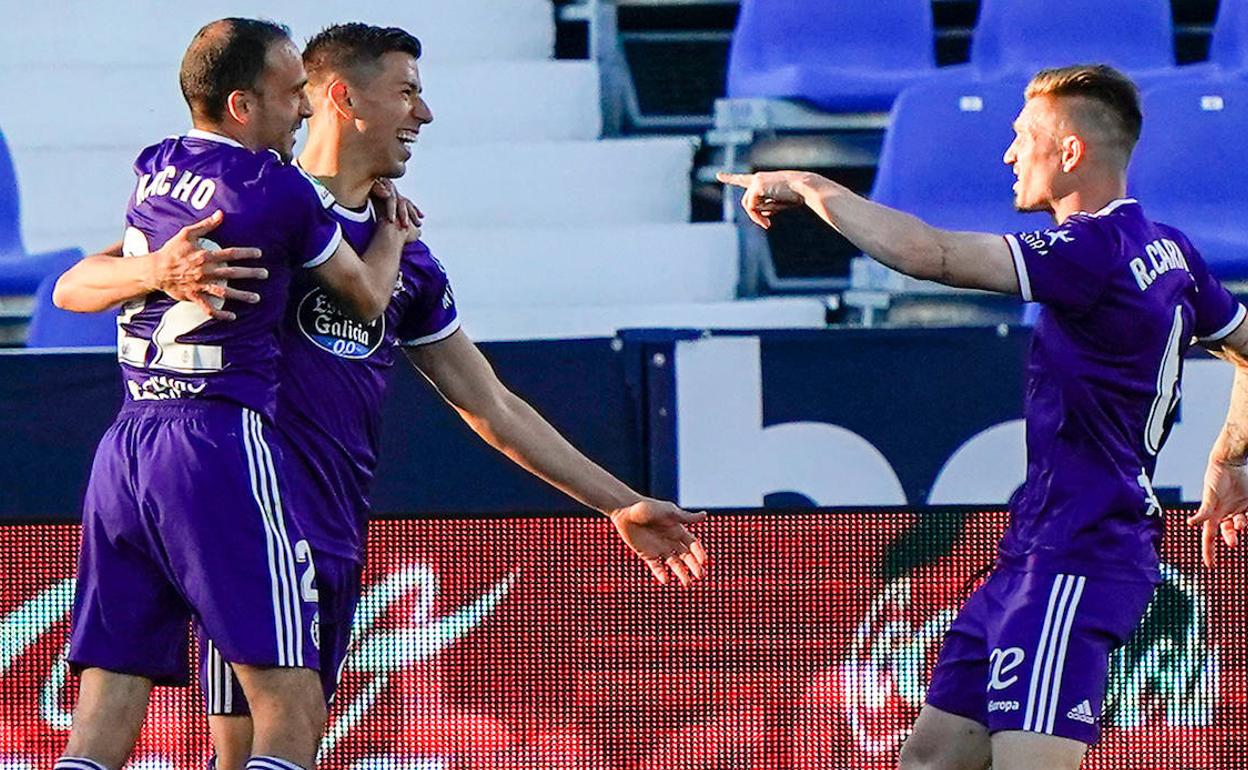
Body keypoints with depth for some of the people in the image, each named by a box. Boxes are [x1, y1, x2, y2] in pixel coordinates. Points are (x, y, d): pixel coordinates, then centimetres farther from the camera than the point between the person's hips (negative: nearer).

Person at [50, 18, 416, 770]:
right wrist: (394, 231, 29)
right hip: (218, 445, -7)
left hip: (123, 449, 7)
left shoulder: (152, 170, 12)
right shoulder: (283, 192, -5)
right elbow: (368, 296, 10)